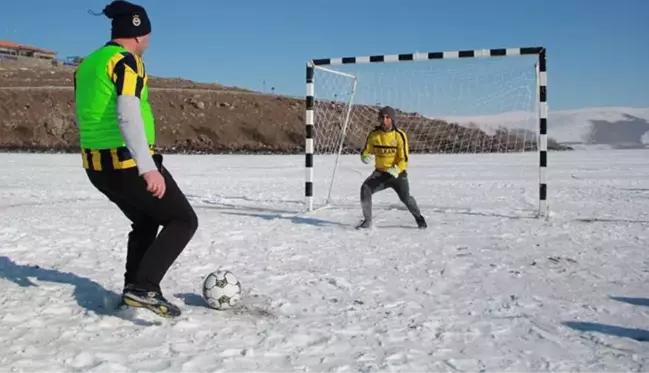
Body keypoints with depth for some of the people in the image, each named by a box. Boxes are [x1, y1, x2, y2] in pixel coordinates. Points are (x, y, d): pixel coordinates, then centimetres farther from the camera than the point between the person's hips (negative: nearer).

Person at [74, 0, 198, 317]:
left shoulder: (86, 65, 14)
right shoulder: (126, 60, -12)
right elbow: (128, 115, -26)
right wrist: (148, 168, -33)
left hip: (96, 165, 9)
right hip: (129, 164, -9)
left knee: (145, 222, 28)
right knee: (183, 221, 2)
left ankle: (133, 287, 27)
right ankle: (143, 287, -11)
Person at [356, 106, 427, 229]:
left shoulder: (400, 135, -14)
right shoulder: (374, 134, -5)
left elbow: (404, 159, -15)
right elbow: (366, 152, 2)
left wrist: (396, 170, -33)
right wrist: (365, 157, -23)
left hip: (398, 173, -2)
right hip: (380, 172, 3)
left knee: (405, 198, -15)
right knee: (365, 188, -21)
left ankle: (419, 218, 15)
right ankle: (367, 220, -8)